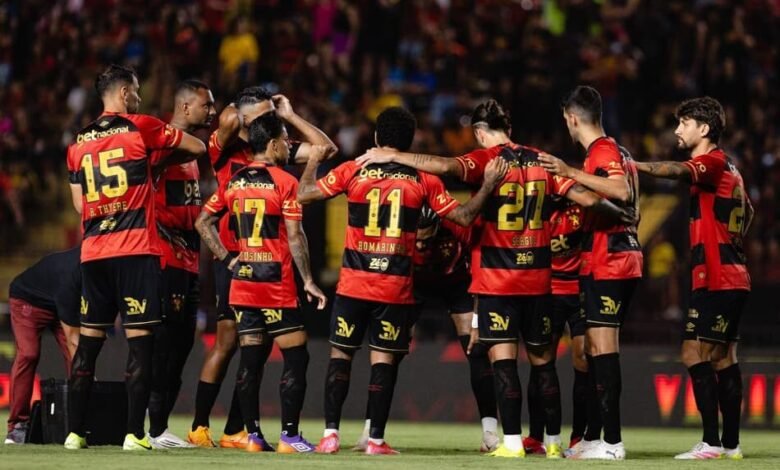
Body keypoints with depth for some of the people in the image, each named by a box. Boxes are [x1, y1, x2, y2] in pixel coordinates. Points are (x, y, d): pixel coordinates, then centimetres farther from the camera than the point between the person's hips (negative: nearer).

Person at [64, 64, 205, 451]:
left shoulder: (78, 144, 12)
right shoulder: (142, 129, -2)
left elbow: (80, 204, 15)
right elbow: (199, 148, 8)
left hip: (93, 252, 5)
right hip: (136, 249, -5)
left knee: (88, 342, 8)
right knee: (139, 341, -3)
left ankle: (75, 432, 8)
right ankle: (135, 433, -7)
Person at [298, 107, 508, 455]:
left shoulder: (352, 172, 0)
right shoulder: (423, 181, 0)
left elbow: (304, 194, 5)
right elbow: (463, 216, 3)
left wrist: (313, 161, 21)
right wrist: (489, 184, 10)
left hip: (353, 283, 0)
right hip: (396, 288, 0)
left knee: (340, 354, 8)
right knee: (383, 359, 3)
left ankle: (330, 433, 0)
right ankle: (376, 439, 0)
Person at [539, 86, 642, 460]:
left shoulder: (602, 152, -11)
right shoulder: (615, 151, 18)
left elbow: (621, 191, -29)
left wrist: (571, 173, -30)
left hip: (607, 262, -10)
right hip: (619, 258, 10)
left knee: (603, 348, -12)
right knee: (595, 349, 13)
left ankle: (612, 441, -16)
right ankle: (592, 437, 16)